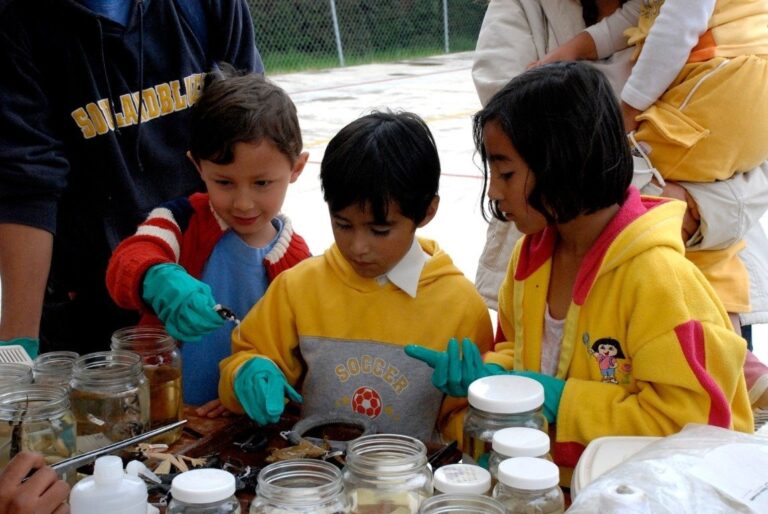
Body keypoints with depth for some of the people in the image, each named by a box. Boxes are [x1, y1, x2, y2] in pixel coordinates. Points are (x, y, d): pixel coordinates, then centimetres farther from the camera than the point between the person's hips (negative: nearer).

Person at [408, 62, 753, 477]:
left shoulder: (658, 275, -20)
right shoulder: (532, 252, 3)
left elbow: (688, 418, -20)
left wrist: (557, 399, -18)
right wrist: (490, 374, -3)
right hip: (551, 477, 6)